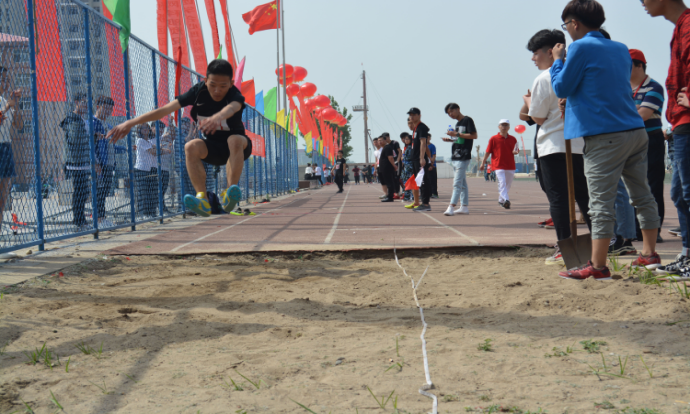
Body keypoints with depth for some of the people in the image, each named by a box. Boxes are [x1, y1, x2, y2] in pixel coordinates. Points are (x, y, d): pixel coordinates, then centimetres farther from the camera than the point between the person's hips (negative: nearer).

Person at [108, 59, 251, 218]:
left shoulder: (234, 95, -22)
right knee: (191, 147, -29)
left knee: (235, 140, -38)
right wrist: (131, 123, -24)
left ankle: (229, 196, -44)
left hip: (238, 150, -3)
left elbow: (232, 107, -49)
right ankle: (203, 202, -39)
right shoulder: (199, 91, -12)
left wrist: (217, 117, -74)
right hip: (212, 148, 3)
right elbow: (165, 109, -16)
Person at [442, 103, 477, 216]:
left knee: (457, 183, -13)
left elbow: (474, 135, -14)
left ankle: (452, 207, -19)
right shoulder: (457, 123, 20)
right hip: (455, 157, 9)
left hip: (463, 157, -9)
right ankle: (464, 207, 13)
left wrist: (457, 134, -16)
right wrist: (451, 140, 9)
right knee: (462, 183, 10)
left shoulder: (467, 120, -7)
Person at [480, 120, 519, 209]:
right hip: (498, 165, -4)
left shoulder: (513, 139, 9)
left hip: (510, 166, 4)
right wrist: (483, 163, 3)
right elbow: (488, 152, 3)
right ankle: (506, 200, -31)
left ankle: (501, 200, 28)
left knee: (508, 185, 11)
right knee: (502, 182, -21)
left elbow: (515, 151, 18)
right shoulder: (493, 139, 0)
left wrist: (515, 152, -7)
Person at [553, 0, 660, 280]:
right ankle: (650, 254, 20)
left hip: (605, 136, -8)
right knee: (642, 194, 14)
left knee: (601, 201, -7)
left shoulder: (581, 48, -7)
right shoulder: (621, 49, 18)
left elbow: (561, 88, -3)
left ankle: (598, 266, -7)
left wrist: (558, 61, 11)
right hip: (636, 131, 8)